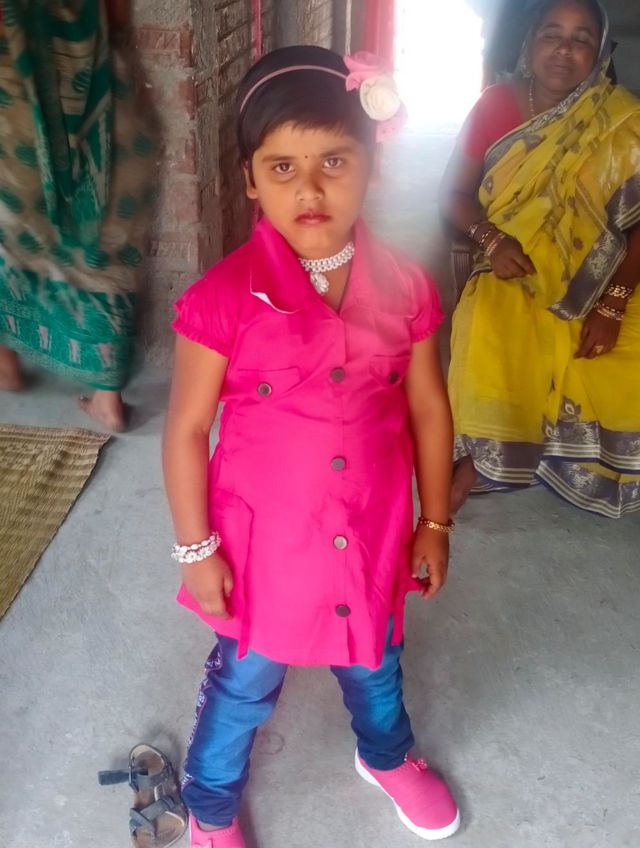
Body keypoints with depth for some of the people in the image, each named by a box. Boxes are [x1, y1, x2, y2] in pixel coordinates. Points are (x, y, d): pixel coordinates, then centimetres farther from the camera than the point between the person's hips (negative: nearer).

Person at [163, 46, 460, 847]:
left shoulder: (403, 288, -11)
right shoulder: (225, 298, -21)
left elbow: (428, 408, 1)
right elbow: (186, 431, -12)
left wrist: (434, 522, 7)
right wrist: (196, 549, -7)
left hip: (372, 536, 3)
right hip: (266, 541, -3)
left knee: (373, 661, 29)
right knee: (244, 683, 20)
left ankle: (387, 755, 62)